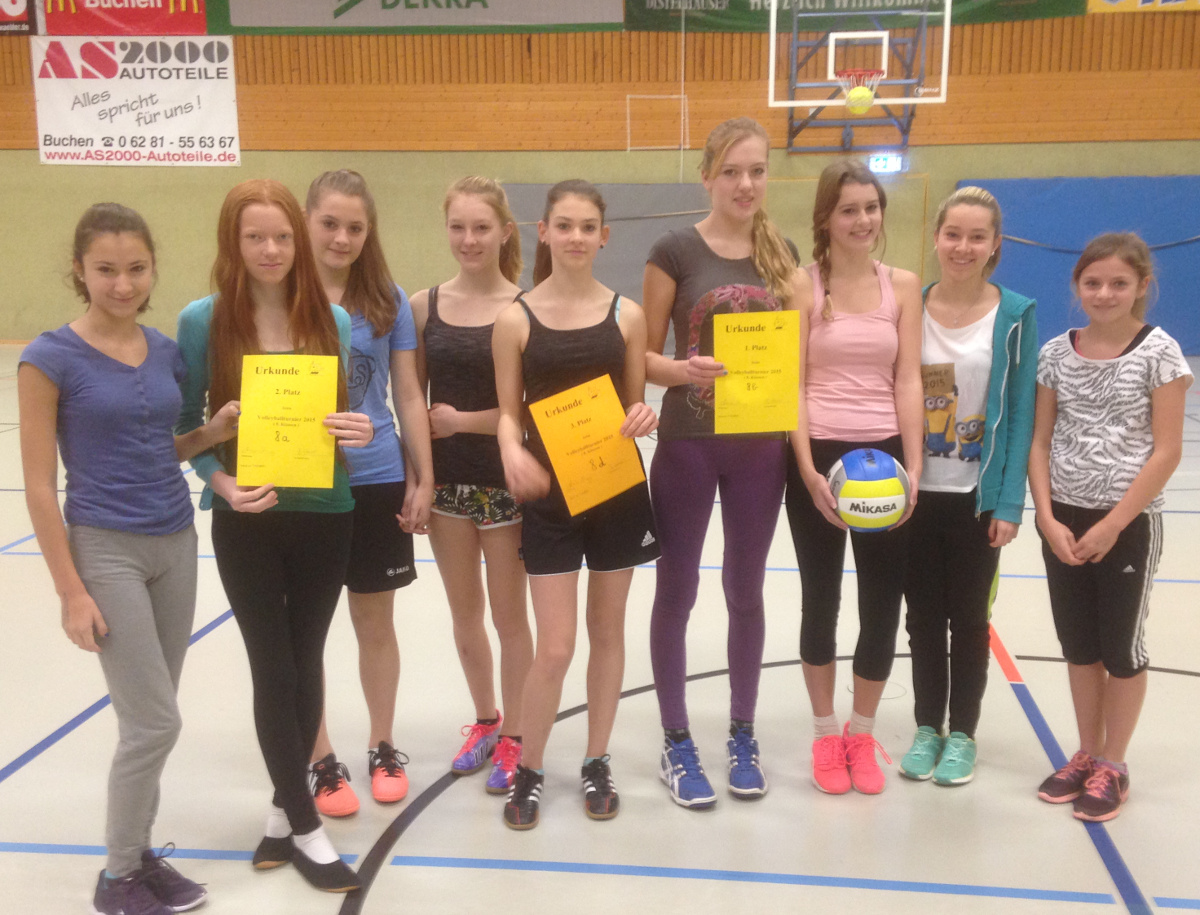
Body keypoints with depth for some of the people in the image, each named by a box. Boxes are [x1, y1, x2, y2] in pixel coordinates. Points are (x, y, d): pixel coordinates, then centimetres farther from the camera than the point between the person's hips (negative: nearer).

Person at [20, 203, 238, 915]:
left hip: (176, 542, 6)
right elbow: (40, 486, -11)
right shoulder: (51, 358, -12)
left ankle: (139, 852, 30)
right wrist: (71, 592, -12)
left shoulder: (167, 351, 4)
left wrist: (213, 432, -3)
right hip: (105, 551, -5)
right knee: (157, 722, -3)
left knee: (150, 719, 13)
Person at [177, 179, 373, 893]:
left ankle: (284, 807, 32)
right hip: (246, 522, -2)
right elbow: (187, 422, 0)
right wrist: (223, 483, -16)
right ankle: (306, 826, 18)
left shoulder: (334, 321, -1)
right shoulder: (203, 323, -6)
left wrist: (360, 432, -16)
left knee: (305, 663, 13)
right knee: (274, 670, 3)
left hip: (324, 515, 2)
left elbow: (349, 411, 7)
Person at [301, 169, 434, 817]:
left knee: (376, 622, 13)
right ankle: (322, 762, 25)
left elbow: (408, 395, 5)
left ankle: (383, 749, 31)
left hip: (376, 481, 1)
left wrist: (423, 480, 3)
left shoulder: (387, 299, 1)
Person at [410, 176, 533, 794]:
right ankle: (484, 721, 37)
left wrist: (460, 420, -12)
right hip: (446, 480, 4)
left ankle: (512, 738, 26)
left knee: (508, 613, 9)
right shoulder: (424, 306, 0)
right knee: (464, 612, 16)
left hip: (506, 481, -3)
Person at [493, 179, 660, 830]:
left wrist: (642, 419, -15)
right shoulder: (515, 318, -3)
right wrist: (513, 454, -20)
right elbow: (508, 413, 0)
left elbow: (635, 405, 8)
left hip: (618, 490, 2)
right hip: (549, 496, -2)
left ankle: (596, 761, 31)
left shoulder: (626, 315, 2)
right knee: (555, 647, -2)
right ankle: (528, 771, 21)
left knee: (606, 631, 13)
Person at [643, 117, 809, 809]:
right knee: (677, 589, 6)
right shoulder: (676, 251, -6)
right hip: (689, 444, -3)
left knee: (746, 589, 14)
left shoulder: (782, 252, 6)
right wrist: (684, 370, -25)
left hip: (761, 446, 3)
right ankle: (677, 743, 21)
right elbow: (645, 355, -6)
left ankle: (743, 733, 30)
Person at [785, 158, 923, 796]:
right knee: (821, 599, 9)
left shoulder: (903, 286, 5)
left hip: (885, 455, 2)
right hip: (818, 456, -2)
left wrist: (913, 467, -7)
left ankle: (861, 734, 27)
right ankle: (825, 735, 26)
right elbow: (793, 383, -7)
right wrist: (808, 469, -16)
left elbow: (908, 381, 2)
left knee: (883, 604, 6)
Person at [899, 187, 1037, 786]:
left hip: (978, 495, -2)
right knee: (923, 615, 12)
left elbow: (1020, 411, -6)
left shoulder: (1015, 314, -5)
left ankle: (961, 734, 25)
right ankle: (927, 727, 27)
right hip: (915, 491, 2)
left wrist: (1009, 503, -10)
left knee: (968, 616, 11)